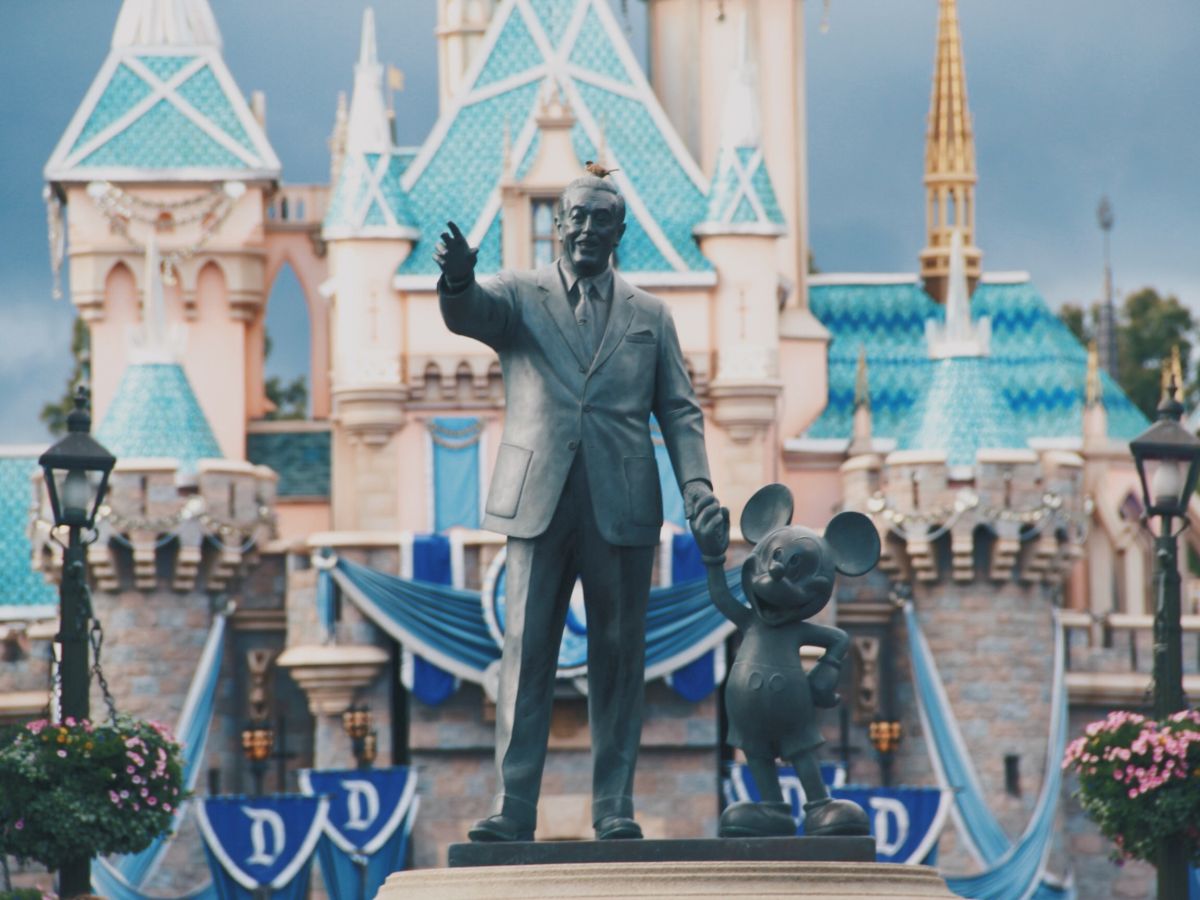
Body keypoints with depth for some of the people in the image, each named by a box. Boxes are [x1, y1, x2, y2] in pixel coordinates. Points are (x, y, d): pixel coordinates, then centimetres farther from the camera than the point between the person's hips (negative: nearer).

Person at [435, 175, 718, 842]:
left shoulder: (650, 316, 14)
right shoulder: (519, 297, 9)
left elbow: (679, 409, 12)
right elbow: (468, 314, -13)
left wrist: (697, 482, -5)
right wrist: (458, 279, -38)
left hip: (622, 509, 1)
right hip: (538, 503, -1)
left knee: (619, 658, 3)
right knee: (526, 654, -3)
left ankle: (615, 807, 8)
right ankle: (514, 808, -3)